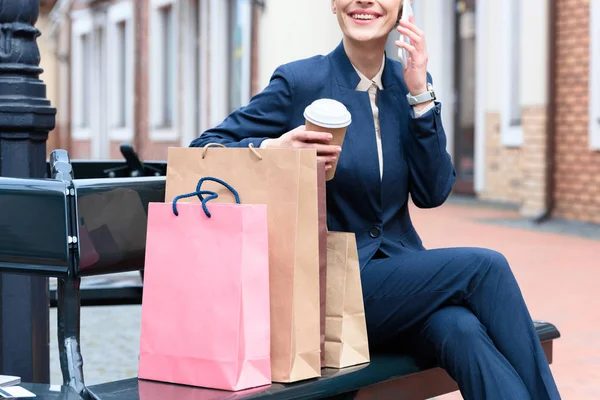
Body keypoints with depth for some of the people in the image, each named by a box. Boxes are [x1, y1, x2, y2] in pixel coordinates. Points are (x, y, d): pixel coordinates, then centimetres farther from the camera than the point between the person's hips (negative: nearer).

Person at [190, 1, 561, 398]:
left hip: (401, 266, 4)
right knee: (485, 268, -22)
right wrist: (272, 149, -24)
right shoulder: (299, 81, -5)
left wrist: (419, 93, -6)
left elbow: (432, 194, 1)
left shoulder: (409, 82, 9)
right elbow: (203, 151, -5)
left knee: (461, 330, -29)